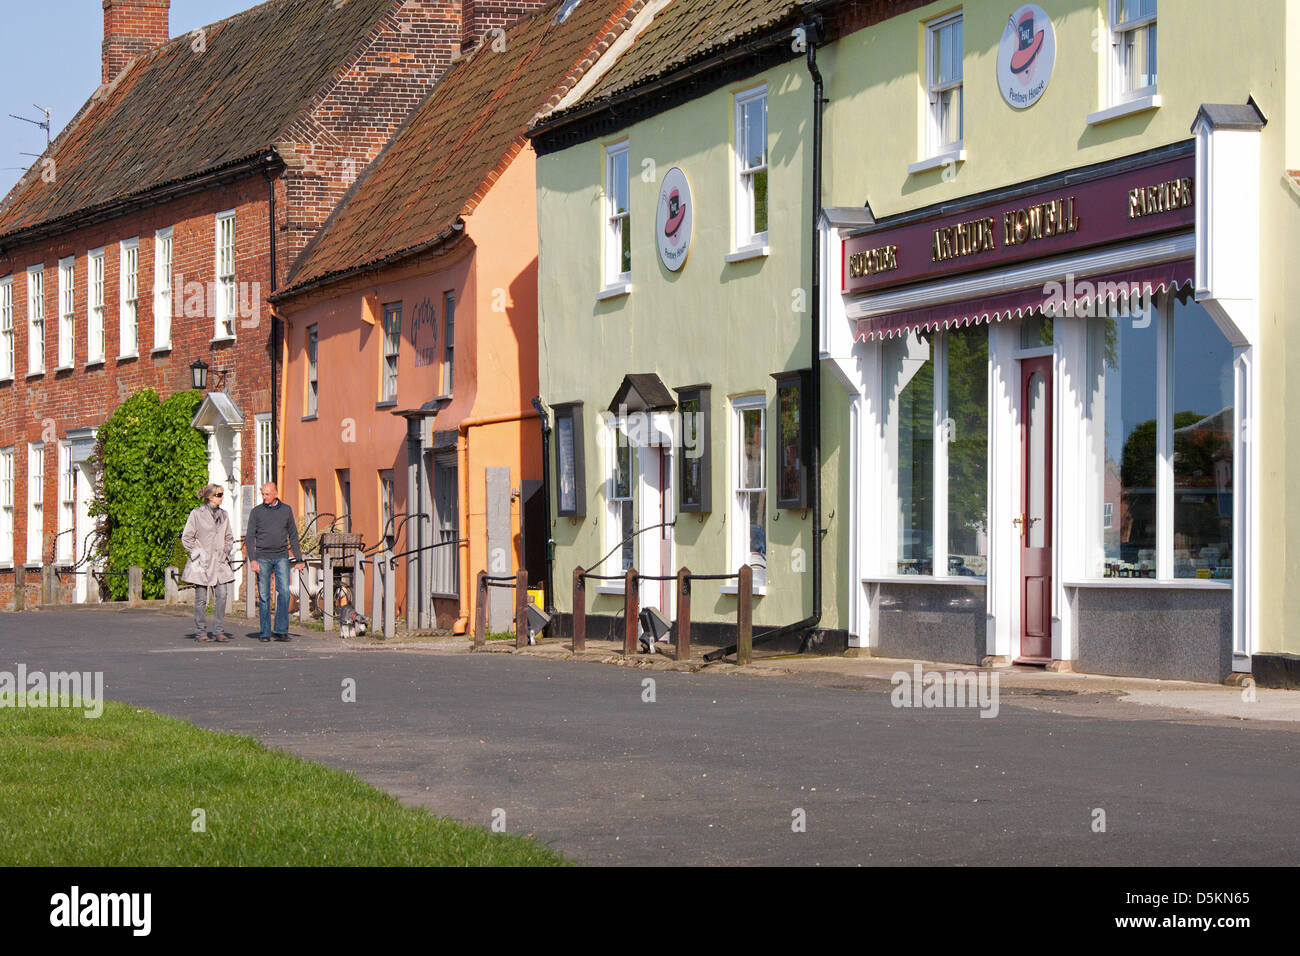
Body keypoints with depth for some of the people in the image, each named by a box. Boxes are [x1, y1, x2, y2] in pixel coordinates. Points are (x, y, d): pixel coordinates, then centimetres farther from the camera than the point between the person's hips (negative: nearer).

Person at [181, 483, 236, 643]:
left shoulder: (223, 515, 12)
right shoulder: (196, 514, -3)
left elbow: (229, 537, 24)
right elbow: (186, 538, -1)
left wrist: (225, 552, 11)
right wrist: (197, 553, -7)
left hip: (219, 562, 4)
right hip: (202, 562, -4)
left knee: (222, 595, -6)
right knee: (201, 598, -2)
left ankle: (219, 631, 1)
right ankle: (201, 633, 5)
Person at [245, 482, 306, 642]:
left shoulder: (286, 510, 9)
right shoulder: (256, 512, 4)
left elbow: (293, 536, 14)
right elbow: (249, 537, 1)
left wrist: (298, 560, 10)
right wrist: (252, 560, -11)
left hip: (281, 557, 1)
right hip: (263, 558, -1)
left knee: (284, 592, -12)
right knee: (264, 596, -2)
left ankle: (281, 631, -10)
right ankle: (265, 632, 4)